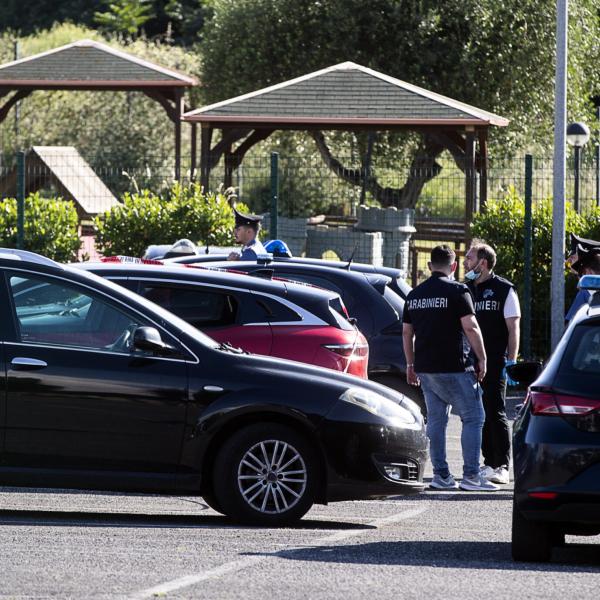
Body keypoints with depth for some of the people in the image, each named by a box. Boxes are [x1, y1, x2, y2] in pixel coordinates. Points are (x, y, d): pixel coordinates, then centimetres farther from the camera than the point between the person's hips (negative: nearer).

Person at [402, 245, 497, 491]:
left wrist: (411, 364, 24)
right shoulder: (456, 291, -8)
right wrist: (482, 359, -6)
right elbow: (470, 327, -14)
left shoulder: (414, 295, 12)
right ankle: (471, 475, -8)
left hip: (425, 368, 7)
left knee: (436, 420, 12)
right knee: (473, 417, -1)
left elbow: (407, 332, 16)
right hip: (453, 367, -7)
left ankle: (441, 475, 10)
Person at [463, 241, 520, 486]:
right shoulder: (466, 289, 15)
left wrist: (511, 361, -12)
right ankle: (488, 463, 13)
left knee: (495, 413, -8)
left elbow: (513, 328, -4)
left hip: (495, 363, -6)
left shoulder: (504, 290, -1)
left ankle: (502, 467, -6)